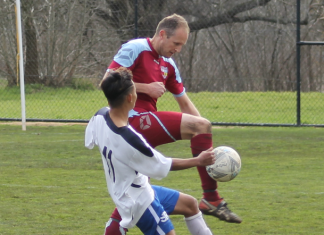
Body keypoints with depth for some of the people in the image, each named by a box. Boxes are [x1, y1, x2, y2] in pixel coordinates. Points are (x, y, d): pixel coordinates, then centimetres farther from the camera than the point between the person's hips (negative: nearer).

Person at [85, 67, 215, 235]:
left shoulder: (100, 116, -13)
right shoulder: (129, 140, -34)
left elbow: (90, 141, 10)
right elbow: (164, 165, -19)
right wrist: (198, 161, -7)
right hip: (139, 201, -10)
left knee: (190, 204, 19)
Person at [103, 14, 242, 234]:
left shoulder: (168, 65, 18)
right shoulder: (135, 49, -6)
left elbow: (185, 102, 22)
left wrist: (205, 140, 12)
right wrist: (146, 88, -14)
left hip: (143, 128, 9)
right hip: (134, 118, -9)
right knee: (200, 125, -18)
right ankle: (211, 199, -20)